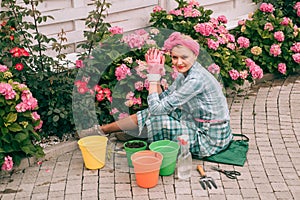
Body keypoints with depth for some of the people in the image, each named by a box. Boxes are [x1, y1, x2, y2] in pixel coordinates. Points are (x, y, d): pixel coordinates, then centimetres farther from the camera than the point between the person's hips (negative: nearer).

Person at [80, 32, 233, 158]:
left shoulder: (196, 79, -27)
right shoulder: (185, 74, 3)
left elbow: (157, 108, -25)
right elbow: (162, 100, 4)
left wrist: (153, 76, -16)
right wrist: (157, 73, -4)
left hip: (210, 139, -9)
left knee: (155, 118, -11)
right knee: (151, 113, 6)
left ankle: (102, 130, 12)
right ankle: (102, 129, 21)